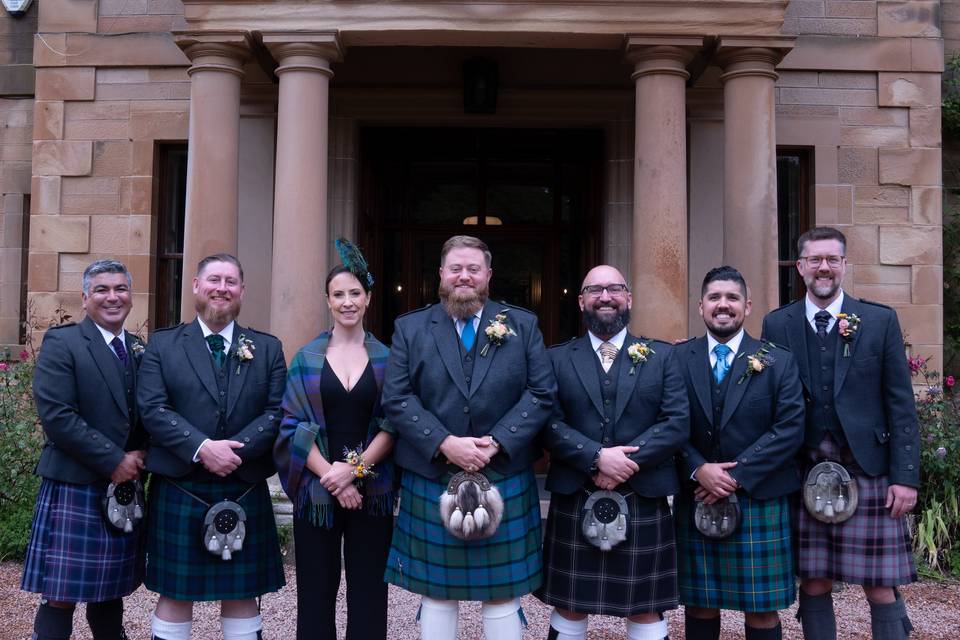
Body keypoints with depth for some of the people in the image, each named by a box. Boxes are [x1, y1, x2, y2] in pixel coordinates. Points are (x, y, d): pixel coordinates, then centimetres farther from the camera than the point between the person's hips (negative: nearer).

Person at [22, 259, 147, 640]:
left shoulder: (141, 350, 12)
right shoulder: (61, 344, -5)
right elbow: (56, 416, -15)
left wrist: (138, 458, -4)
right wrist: (114, 461, -15)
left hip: (126, 487, 5)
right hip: (75, 486, -5)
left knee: (110, 592, 13)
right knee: (61, 597, -1)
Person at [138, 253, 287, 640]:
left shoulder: (268, 348, 7)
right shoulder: (162, 344, 4)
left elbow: (277, 412, -2)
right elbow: (152, 409, -7)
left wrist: (236, 450, -16)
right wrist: (203, 448, -19)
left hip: (245, 492, 2)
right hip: (180, 490, -1)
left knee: (242, 593, 11)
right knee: (175, 593, 8)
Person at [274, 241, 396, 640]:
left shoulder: (386, 359, 5)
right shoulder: (307, 358, 5)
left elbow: (393, 424, 0)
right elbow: (293, 424, -1)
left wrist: (355, 468, -13)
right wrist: (329, 474, -12)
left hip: (371, 490, 0)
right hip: (316, 489, 0)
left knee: (368, 591, 5)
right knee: (316, 591, 7)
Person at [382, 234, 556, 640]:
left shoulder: (522, 325, 6)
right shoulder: (410, 328, 5)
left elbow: (542, 393, -2)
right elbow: (396, 399, -3)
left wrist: (496, 443, -14)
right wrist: (445, 444, -15)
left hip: (505, 479, 0)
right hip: (430, 481, 0)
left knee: (503, 594, 8)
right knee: (436, 593, 10)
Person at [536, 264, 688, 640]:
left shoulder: (662, 356, 6)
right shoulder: (557, 359, 5)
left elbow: (678, 423, -4)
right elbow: (549, 424, -5)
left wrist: (627, 462, -15)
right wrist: (597, 457, -19)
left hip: (643, 502, 1)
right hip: (574, 502, 0)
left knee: (646, 608, 10)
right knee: (569, 606, 10)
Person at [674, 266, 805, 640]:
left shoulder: (778, 362, 3)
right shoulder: (677, 360, 4)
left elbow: (790, 429, -6)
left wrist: (737, 475, -13)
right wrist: (698, 470, -15)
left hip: (759, 500, -1)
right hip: (695, 502, 1)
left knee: (762, 608, 6)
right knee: (699, 603, 11)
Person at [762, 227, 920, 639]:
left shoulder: (880, 321, 3)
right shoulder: (776, 324, 6)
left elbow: (900, 404, 2)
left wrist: (905, 477, -4)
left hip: (867, 471, -1)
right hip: (803, 473, 1)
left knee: (880, 587, 3)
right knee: (813, 585, 8)